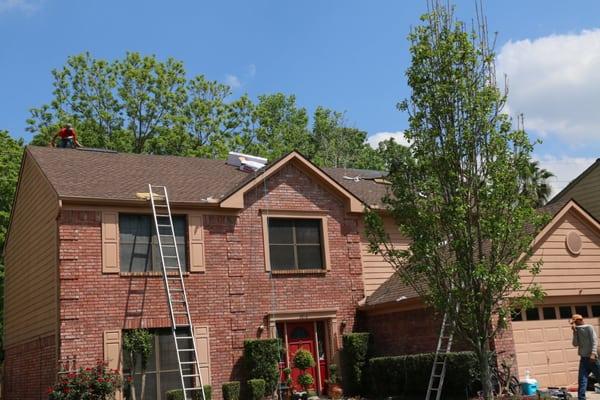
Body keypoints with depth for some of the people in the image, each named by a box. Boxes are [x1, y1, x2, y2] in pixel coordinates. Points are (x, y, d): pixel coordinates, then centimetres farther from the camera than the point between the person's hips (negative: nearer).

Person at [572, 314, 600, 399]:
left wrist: (593, 353, -23)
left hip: (591, 357, -6)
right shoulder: (577, 331, 14)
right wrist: (575, 332, -3)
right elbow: (575, 344, 6)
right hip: (583, 358, 6)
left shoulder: (589, 328, -4)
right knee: (582, 379, -1)